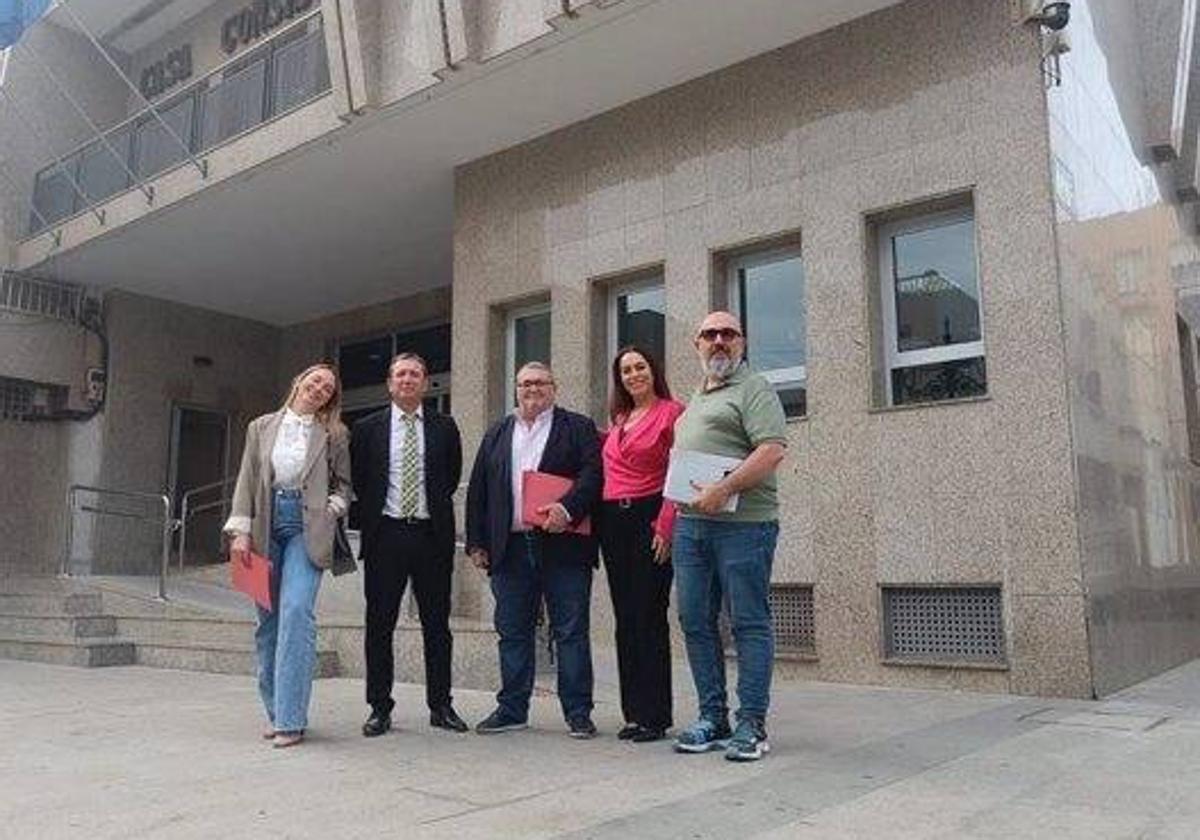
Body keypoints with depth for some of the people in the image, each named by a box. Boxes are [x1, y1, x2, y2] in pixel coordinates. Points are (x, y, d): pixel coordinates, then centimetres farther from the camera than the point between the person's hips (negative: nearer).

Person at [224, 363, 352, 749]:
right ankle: (274, 710, 18)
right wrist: (240, 530, -1)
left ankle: (290, 718, -12)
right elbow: (246, 481, 9)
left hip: (306, 528, -3)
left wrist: (332, 511, -4)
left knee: (296, 612, -15)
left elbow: (344, 484, 14)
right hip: (266, 527, 3)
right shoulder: (261, 427, 14)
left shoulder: (333, 434, 10)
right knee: (268, 619, 6)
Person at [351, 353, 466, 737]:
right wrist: (371, 515, 6)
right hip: (385, 535, 0)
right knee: (379, 625, 5)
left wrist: (436, 511, 7)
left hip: (431, 535, 0)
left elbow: (452, 477, 12)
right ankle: (380, 708, 15)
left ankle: (441, 706, 16)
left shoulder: (444, 427, 6)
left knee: (437, 624, 6)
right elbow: (356, 479, 10)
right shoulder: (367, 428, 6)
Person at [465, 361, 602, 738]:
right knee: (513, 633, 10)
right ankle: (512, 709, 20)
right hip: (510, 548, 4)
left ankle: (578, 712, 9)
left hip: (562, 546, -3)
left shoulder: (578, 427, 6)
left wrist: (568, 508, -22)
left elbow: (593, 474, -6)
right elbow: (477, 491, 14)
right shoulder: (497, 434, 18)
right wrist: (477, 543, 7)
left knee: (571, 632, 1)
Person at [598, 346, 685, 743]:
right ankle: (634, 713, 18)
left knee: (650, 617, -5)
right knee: (625, 618, 9)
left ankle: (655, 716, 4)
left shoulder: (672, 413, -3)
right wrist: (601, 519, 8)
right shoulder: (617, 420, 17)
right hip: (613, 522, 7)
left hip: (648, 519, -7)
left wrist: (665, 528, -15)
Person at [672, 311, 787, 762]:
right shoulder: (696, 399, 24)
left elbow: (772, 450, -15)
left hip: (742, 523, -8)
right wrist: (677, 509, 16)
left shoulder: (753, 388, -1)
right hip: (690, 524, 8)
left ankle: (751, 725, 5)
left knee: (749, 623, -1)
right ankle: (712, 717, 19)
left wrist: (723, 490, -22)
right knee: (695, 622, 9)